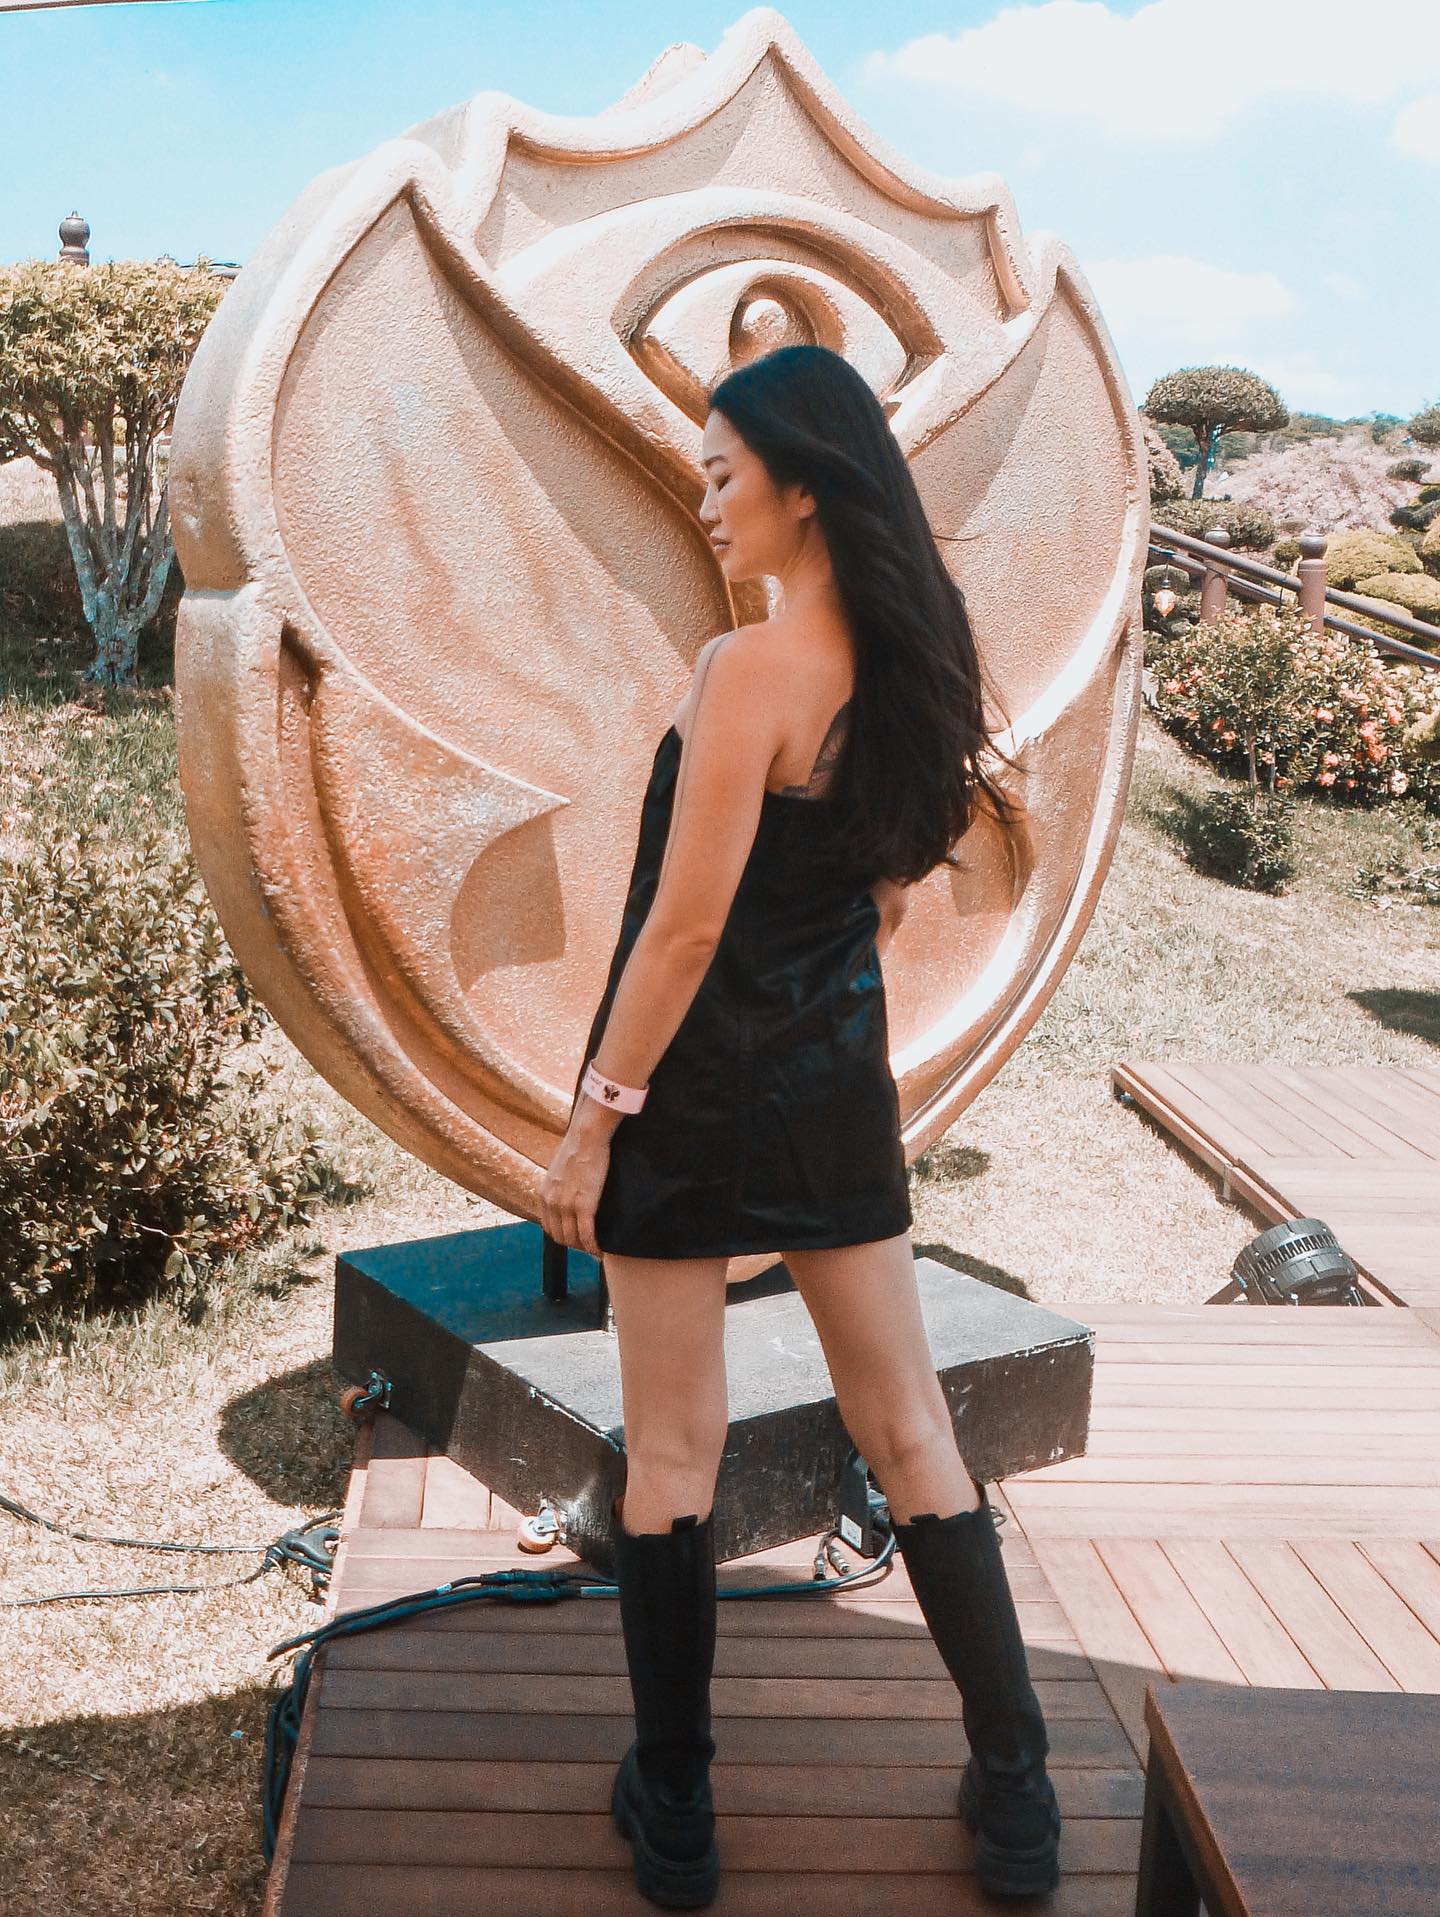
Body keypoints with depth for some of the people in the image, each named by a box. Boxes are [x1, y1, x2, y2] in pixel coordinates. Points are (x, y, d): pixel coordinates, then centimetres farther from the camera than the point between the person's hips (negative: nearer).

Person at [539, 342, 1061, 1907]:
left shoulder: (750, 667, -18)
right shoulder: (913, 667, 4)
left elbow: (686, 923, -19)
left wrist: (593, 1121, -13)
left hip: (697, 1084, -6)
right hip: (842, 1079, 7)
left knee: (671, 1455, 7)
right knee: (910, 1433, 14)